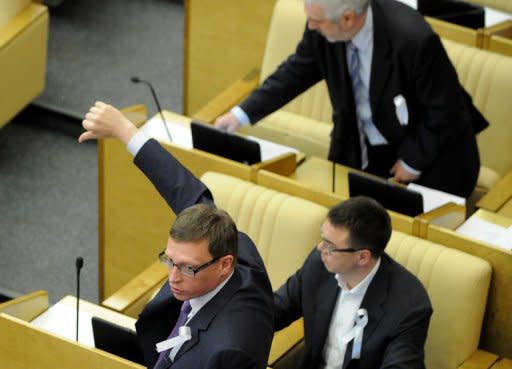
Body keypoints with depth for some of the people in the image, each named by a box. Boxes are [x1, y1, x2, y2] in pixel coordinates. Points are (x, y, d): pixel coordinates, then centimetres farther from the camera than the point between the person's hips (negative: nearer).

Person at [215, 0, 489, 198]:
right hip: (360, 149, 5)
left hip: (428, 148, -5)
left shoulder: (413, 39, -34)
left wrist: (413, 161, -13)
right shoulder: (322, 31, -17)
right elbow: (298, 70, 2)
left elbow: (443, 108, -20)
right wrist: (242, 114, -2)